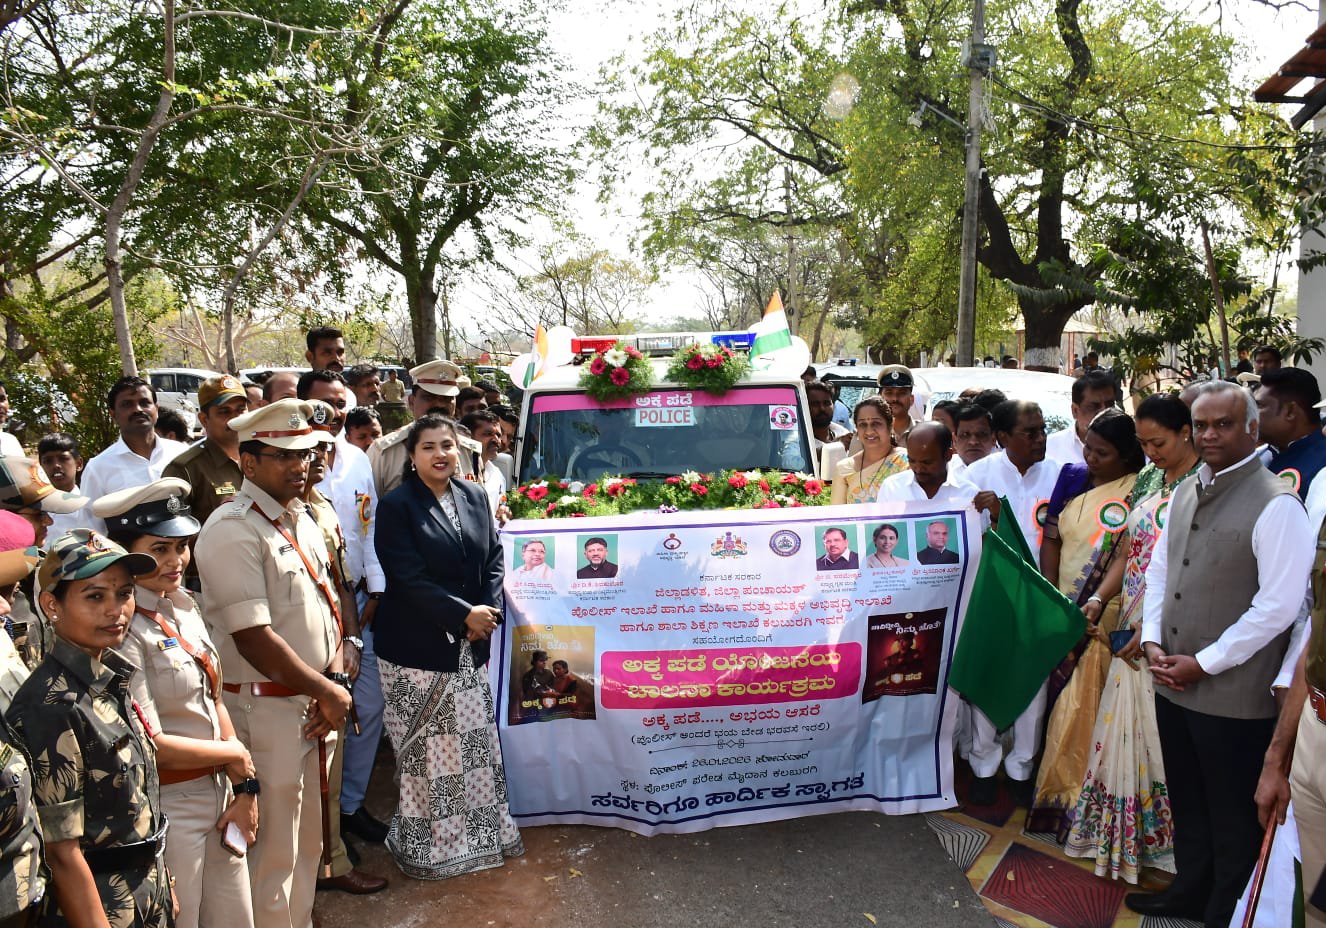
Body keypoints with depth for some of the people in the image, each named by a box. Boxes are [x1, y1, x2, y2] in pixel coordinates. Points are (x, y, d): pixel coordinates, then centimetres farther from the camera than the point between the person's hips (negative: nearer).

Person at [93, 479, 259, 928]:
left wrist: (244, 788, 0)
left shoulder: (183, 606, 3)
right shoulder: (124, 629, -21)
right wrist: (236, 756, -9)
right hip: (168, 806, -7)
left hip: (219, 795, 7)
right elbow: (149, 745, -21)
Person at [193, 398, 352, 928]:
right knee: (275, 853, 5)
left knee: (307, 842, 20)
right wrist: (327, 692, -13)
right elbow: (254, 639, -21)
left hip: (314, 703, 8)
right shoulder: (233, 531, -17)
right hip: (265, 709, -8)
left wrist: (334, 682, -3)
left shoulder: (302, 521, 10)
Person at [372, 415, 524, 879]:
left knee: (476, 741, 12)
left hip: (469, 646, 5)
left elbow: (494, 557, 9)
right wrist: (464, 614, -17)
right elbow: (409, 578, -15)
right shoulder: (396, 506, -9)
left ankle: (478, 832, 28)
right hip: (416, 647, -5)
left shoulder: (474, 497, 7)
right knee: (426, 749, 3)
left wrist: (487, 611, -7)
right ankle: (427, 843, 20)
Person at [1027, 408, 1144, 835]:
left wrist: (1096, 602, -27)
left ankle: (1068, 798, 14)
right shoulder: (1072, 477, 6)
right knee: (1059, 700, 11)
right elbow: (1051, 541, 6)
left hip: (1103, 619, -5)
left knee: (1080, 707, -1)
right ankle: (1055, 787, 25)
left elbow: (1130, 558, -16)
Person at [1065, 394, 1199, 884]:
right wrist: (1099, 599, -1)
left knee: (1164, 733, 3)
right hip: (1133, 625, 6)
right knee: (1125, 728, 12)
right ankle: (1124, 837, 28)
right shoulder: (1147, 481, 10)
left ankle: (1163, 842, 21)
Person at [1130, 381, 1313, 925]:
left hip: (1233, 694, -7)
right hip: (1172, 684, 7)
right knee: (1186, 800, 22)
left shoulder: (1276, 504, -15)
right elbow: (1158, 571, 15)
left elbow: (1278, 605, -18)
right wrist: (1153, 641, 1)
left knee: (1232, 816, 10)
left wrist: (1204, 663, -15)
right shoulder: (1185, 493, 8)